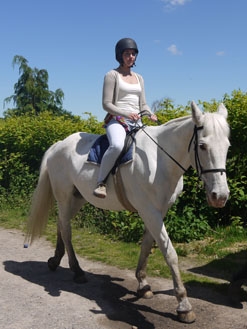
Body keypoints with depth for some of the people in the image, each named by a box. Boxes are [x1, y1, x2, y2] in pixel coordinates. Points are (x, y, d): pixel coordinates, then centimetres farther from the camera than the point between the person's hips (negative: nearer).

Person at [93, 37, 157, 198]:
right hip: (117, 120, -6)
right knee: (117, 145, -38)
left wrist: (151, 114, -3)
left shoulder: (139, 78, 21)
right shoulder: (112, 75, 3)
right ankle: (101, 182, -22)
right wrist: (126, 113, -21)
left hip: (137, 122, 6)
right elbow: (106, 104, -5)